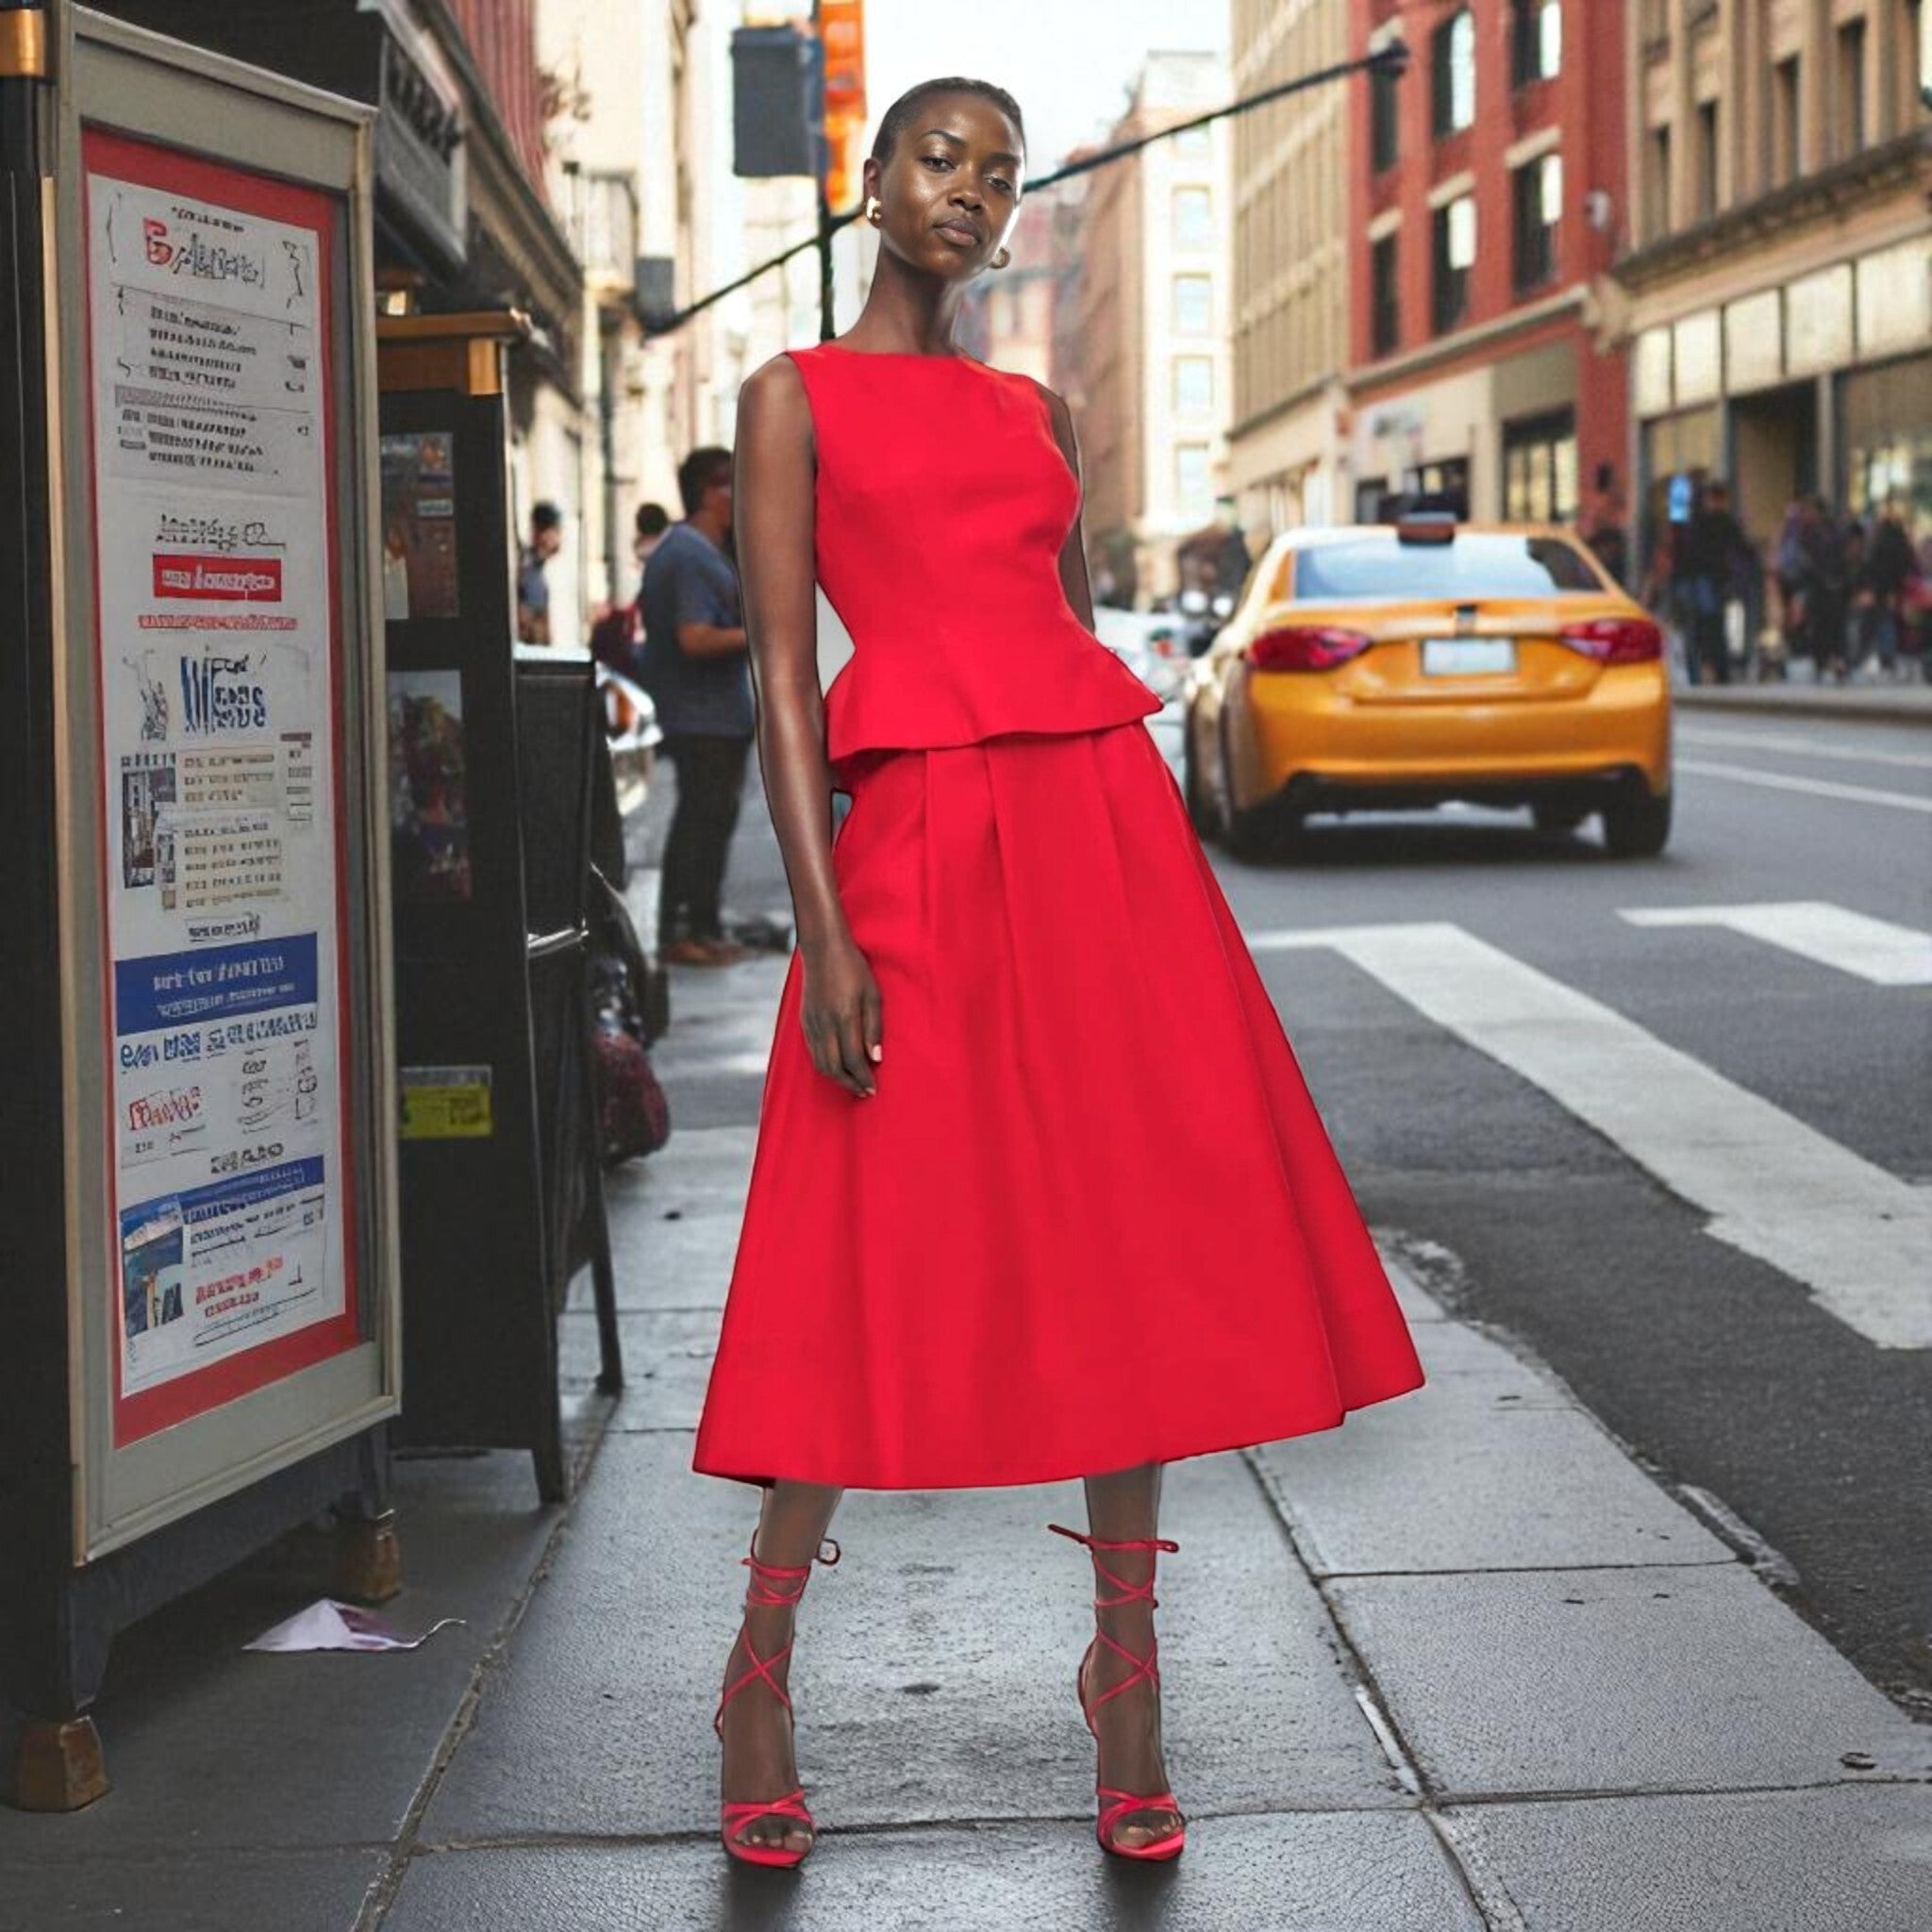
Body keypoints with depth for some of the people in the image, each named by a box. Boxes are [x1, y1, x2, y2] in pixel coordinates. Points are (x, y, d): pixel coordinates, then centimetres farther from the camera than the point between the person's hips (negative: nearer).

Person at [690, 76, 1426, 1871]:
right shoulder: (795, 396, 6)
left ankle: (1127, 1682, 12)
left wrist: (1149, 878, 13)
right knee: (876, 1262, -3)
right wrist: (826, 929, -11)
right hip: (914, 838, -4)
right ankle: (760, 1674, 14)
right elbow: (782, 670, -2)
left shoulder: (1039, 412, 19)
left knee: (1140, 1251, 2)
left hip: (1101, 819, 5)